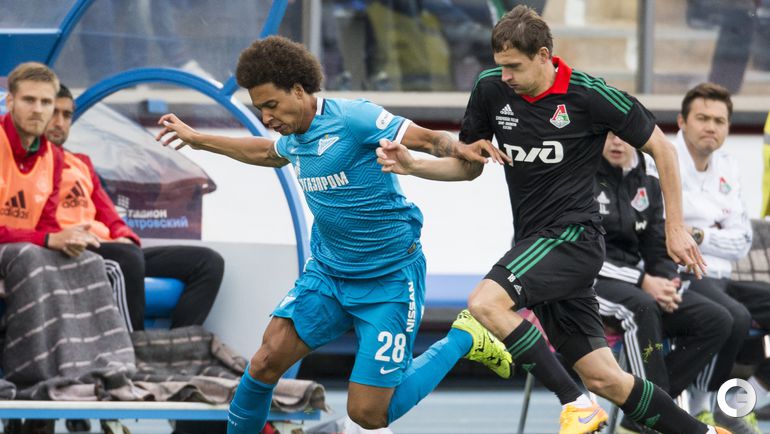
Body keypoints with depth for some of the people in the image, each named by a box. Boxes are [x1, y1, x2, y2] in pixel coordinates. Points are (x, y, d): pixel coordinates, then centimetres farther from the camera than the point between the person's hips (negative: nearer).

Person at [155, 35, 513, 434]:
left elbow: (429, 140, -21)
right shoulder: (294, 137, 5)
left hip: (389, 278, -7)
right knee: (267, 361, -10)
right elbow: (265, 152, 30)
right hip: (327, 271, 7)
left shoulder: (353, 118, -20)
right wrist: (198, 140, 36)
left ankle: (463, 339, 10)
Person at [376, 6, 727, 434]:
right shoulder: (490, 89, 2)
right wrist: (412, 165, -2)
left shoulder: (589, 95, -13)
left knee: (486, 302, -28)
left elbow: (661, 148, -3)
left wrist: (676, 228, -2)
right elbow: (469, 166, 15)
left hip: (574, 237, -6)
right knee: (603, 378, 4)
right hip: (536, 244, 6)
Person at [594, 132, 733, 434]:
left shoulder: (647, 178, 10)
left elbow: (659, 249, 15)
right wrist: (642, 283, -19)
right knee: (642, 308, -38)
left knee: (717, 321, -10)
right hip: (585, 283, -7)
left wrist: (666, 284, -9)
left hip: (633, 282, 7)